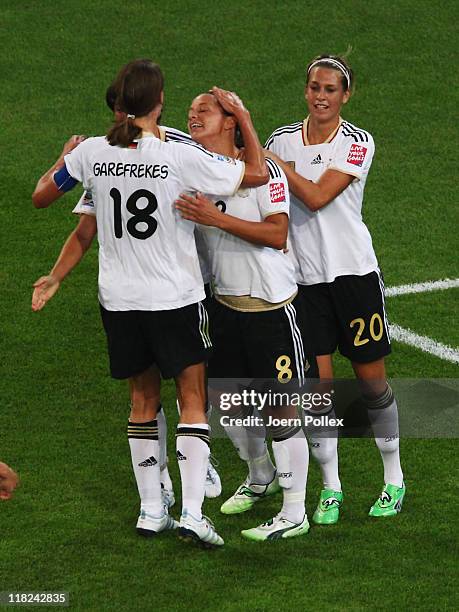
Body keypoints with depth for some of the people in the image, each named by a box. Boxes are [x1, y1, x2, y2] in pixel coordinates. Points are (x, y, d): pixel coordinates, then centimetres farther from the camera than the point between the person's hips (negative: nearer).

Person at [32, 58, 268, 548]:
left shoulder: (92, 153, -5)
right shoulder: (180, 158, -16)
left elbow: (40, 196, 10)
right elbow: (256, 173, -8)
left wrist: (66, 158, 28)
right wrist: (243, 114, 4)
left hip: (118, 300, 4)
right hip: (175, 299, -4)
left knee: (143, 400, 16)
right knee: (192, 401, 3)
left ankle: (151, 511, 19)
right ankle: (192, 511, -7)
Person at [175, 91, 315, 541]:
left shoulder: (260, 168, -14)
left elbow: (277, 234, -22)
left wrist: (216, 218, -28)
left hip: (271, 305, -7)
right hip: (225, 302, 7)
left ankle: (294, 514, 3)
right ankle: (260, 477, 41)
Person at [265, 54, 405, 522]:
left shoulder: (358, 143, -6)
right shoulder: (282, 138, 4)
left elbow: (316, 196, -17)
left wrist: (271, 159, -14)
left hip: (353, 272, -2)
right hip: (303, 276, 2)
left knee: (371, 379, 4)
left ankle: (393, 479, 19)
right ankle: (330, 488, 11)